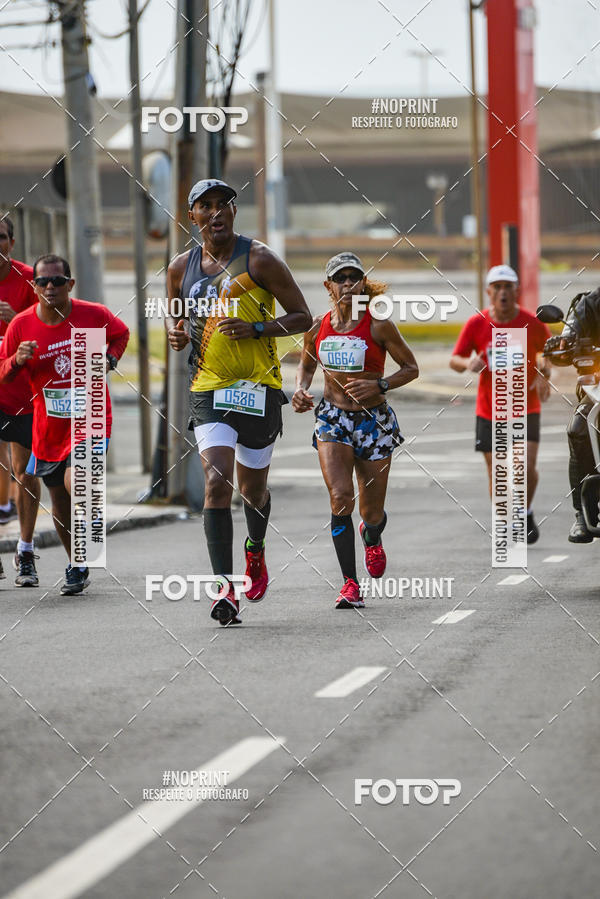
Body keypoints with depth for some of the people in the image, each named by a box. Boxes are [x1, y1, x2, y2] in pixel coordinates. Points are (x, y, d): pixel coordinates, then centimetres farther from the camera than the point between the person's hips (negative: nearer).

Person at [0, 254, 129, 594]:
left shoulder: (94, 315, -9)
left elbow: (121, 334, 14)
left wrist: (108, 359, -3)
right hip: (49, 426, 3)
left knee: (74, 483, -23)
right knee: (59, 501, 12)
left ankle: (80, 565, -3)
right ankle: (77, 566, 33)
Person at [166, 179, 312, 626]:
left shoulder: (259, 260, -6)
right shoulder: (182, 268, 6)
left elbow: (303, 317, -3)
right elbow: (174, 313, 24)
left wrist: (256, 329, -18)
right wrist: (175, 332, 1)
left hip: (259, 387, -1)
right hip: (208, 390, 1)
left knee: (252, 486, 12)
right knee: (217, 482, -16)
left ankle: (255, 551, 45)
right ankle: (225, 590, -20)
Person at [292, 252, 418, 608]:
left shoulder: (379, 326, -10)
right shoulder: (317, 327, 0)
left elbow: (411, 368, -2)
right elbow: (307, 365, 18)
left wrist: (378, 385, -18)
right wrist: (301, 390, -2)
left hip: (374, 421, -1)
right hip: (333, 419, 1)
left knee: (372, 513, 6)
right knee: (341, 499, -19)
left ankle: (371, 537, 46)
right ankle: (350, 584, -11)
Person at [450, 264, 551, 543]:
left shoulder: (533, 324, -6)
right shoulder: (476, 324, -6)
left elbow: (548, 351, 12)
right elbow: (454, 360, -1)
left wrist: (544, 373, -8)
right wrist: (468, 363, -24)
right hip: (489, 412, 1)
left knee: (527, 466, -15)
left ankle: (526, 512, 13)